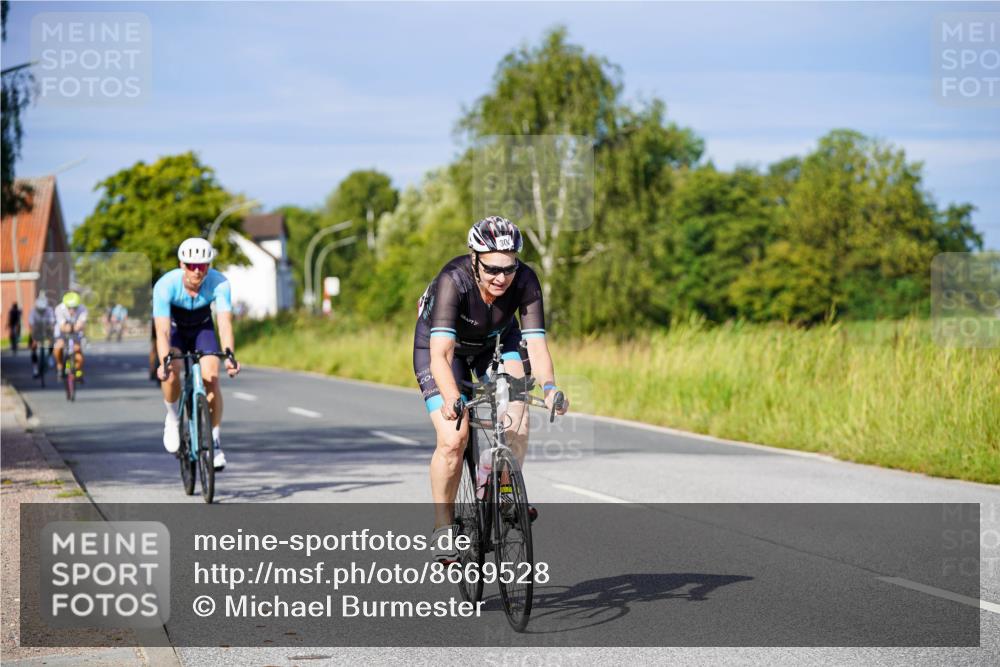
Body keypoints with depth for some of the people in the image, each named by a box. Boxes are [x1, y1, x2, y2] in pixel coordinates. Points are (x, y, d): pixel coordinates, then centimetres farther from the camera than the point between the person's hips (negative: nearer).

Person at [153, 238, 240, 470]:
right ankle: (173, 418, -2)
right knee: (171, 372, -30)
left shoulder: (219, 283, -31)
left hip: (202, 328, 1)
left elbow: (225, 324, -38)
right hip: (174, 329, -1)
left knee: (211, 378, -19)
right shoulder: (165, 285, -34)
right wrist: (164, 362, -57)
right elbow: (162, 331, -39)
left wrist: (229, 356, -55)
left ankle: (215, 441, -6)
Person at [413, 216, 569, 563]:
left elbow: (536, 343, -34)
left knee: (516, 407, -27)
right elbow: (440, 354, -45)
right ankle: (443, 525, -1)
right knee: (454, 439, -18)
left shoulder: (525, 281, -29)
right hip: (441, 342, -3)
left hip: (495, 340, 3)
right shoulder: (453, 280, -37)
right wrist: (451, 400, -61)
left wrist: (549, 386, -53)